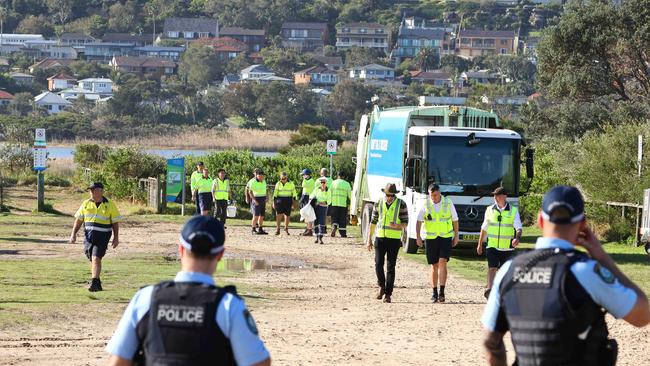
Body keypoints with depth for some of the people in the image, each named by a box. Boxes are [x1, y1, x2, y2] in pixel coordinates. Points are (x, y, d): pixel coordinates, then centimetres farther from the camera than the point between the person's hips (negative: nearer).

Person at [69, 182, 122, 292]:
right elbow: (78, 220, 11)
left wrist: (116, 238, -3)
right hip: (88, 236, 4)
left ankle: (94, 283, -22)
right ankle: (98, 284, 24)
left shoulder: (110, 205, -1)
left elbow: (115, 222, 2)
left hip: (102, 236, -4)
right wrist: (73, 234, 2)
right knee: (92, 260, 11)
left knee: (96, 258, -17)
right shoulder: (86, 204, 8)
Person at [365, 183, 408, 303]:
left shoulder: (401, 205, -3)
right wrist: (369, 240, 8)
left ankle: (388, 294, 2)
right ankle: (382, 286, 17)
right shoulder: (379, 204, 5)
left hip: (394, 239, -2)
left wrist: (397, 225, -24)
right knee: (378, 264, -7)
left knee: (390, 267, -2)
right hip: (380, 238, 2)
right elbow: (373, 222, 11)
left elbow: (405, 223, -1)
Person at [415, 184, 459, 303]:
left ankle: (442, 293, -18)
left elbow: (455, 220, 8)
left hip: (446, 237, -1)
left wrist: (456, 236, 7)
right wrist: (418, 236, -12)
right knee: (434, 266, 6)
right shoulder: (425, 205, -1)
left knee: (442, 263, -15)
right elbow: (419, 221, -1)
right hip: (431, 238, 1)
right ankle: (434, 293, 17)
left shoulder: (448, 203, -1)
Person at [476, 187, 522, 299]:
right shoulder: (490, 210, 8)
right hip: (492, 246, 1)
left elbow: (518, 227, -8)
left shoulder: (513, 211, 0)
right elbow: (484, 228, 16)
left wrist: (517, 238, -29)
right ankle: (489, 289, -30)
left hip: (507, 248, 0)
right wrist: (480, 244, 17)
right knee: (492, 268, -16)